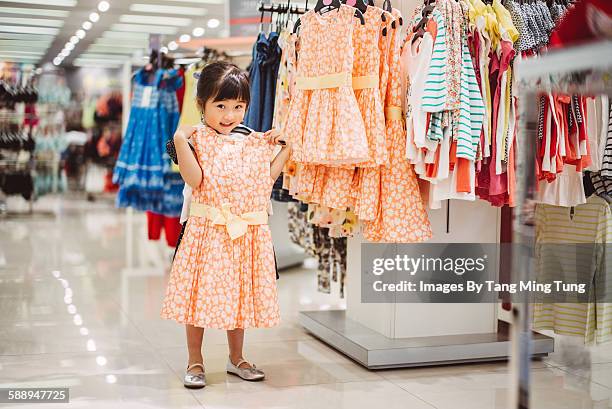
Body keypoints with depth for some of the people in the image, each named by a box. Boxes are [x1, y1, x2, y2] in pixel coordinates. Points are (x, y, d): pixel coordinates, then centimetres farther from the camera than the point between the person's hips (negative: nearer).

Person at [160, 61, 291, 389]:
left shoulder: (253, 142, 8)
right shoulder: (198, 139, -6)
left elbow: (265, 180, 10)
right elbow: (195, 180, -17)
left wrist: (285, 148, 8)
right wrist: (181, 142, -24)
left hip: (246, 233, 4)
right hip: (208, 231, -4)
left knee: (240, 294, 13)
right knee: (202, 293, 3)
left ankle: (236, 358, 29)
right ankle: (195, 361, 19)